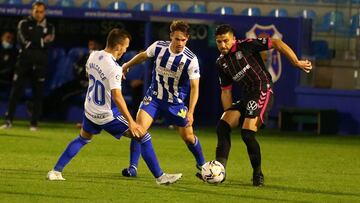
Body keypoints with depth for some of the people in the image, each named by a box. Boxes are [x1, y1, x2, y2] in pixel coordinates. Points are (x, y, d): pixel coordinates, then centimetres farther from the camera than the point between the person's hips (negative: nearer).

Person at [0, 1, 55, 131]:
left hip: (40, 64, 2)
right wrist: (42, 41, -9)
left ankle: (34, 123, 8)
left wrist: (32, 42, -16)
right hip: (24, 61, -2)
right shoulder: (24, 24, 5)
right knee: (16, 92, -6)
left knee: (38, 95, 2)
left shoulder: (49, 28, 11)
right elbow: (24, 41, -9)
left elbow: (48, 42, -5)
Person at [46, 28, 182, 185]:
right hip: (108, 116, -7)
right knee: (144, 137, 0)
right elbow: (117, 97, -30)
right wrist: (131, 122, -29)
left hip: (90, 111, 7)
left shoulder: (93, 56, -3)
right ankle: (160, 177, 2)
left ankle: (56, 172, 25)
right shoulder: (114, 68, -26)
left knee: (82, 139, 31)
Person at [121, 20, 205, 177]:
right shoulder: (159, 47, -12)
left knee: (188, 136, 5)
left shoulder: (191, 60, -20)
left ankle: (202, 165, 32)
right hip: (154, 97, 1)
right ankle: (132, 167, -9)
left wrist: (190, 112, -26)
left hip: (176, 102, -1)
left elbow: (194, 87, -17)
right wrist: (127, 65, 25)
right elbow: (143, 56, 10)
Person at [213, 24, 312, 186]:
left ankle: (258, 174, -3)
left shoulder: (246, 46, -8)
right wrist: (228, 113, 7)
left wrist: (296, 62, -12)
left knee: (247, 133, -19)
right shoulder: (221, 63, 13)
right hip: (246, 97, 7)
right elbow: (226, 91, 17)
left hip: (263, 92, -7)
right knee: (222, 126, -8)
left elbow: (276, 43, -8)